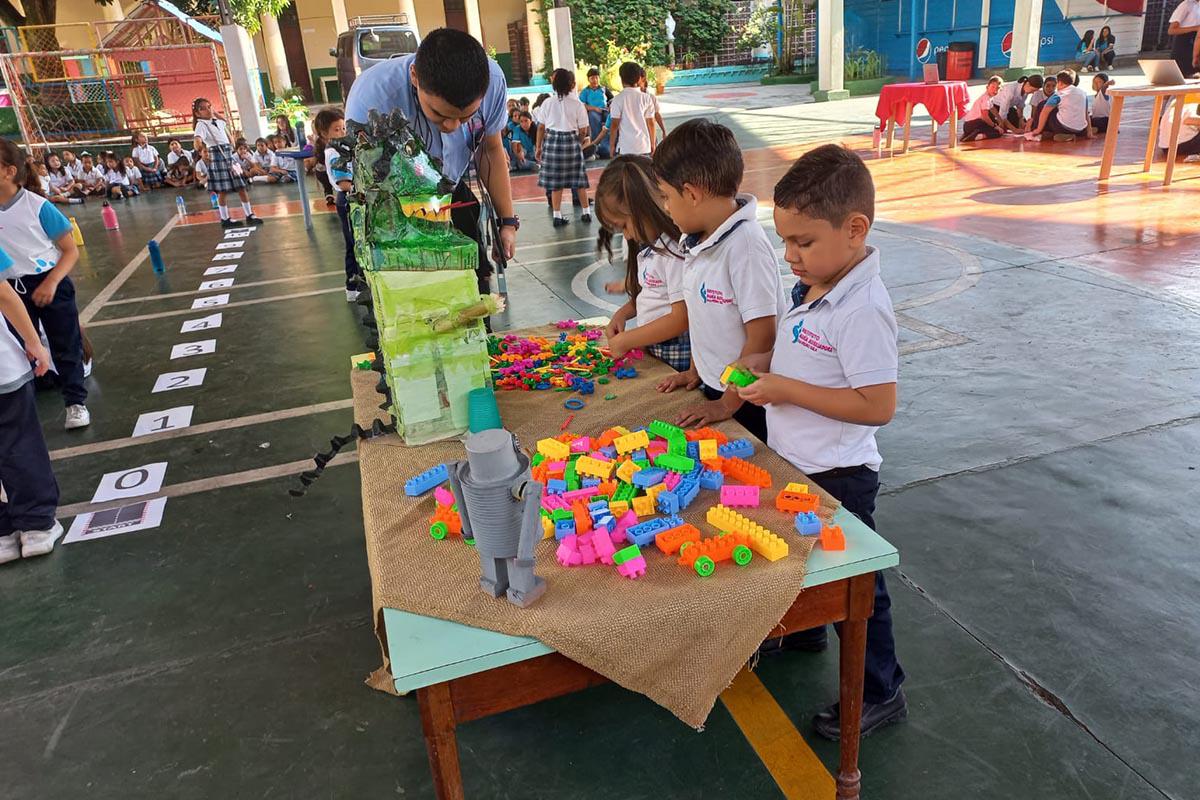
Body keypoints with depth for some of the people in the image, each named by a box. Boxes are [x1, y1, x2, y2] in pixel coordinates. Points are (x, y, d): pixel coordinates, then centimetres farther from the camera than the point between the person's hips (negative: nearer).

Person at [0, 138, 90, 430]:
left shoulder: (37, 206, -15)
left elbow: (71, 251, -10)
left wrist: (50, 283, -20)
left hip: (49, 284, -3)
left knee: (65, 347, 7)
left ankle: (75, 402, 21)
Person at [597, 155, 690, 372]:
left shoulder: (676, 249, -20)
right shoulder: (648, 246, 10)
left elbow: (681, 318, -22)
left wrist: (626, 341, -16)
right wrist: (622, 313, 3)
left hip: (676, 359, -8)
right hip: (650, 349, 8)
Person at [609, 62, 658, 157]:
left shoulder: (618, 98, -6)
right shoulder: (646, 98, 2)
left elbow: (614, 124, -7)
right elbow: (651, 123, 4)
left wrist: (611, 145, 2)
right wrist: (652, 144, 13)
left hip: (625, 149, -3)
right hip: (644, 147, 3)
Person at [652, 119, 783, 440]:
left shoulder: (746, 245, -23)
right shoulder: (700, 242, 2)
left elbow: (762, 335, -23)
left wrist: (729, 403, -17)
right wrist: (696, 371, 14)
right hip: (713, 391, 8)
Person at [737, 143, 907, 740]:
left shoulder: (862, 310, -28)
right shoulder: (812, 286, 0)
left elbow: (877, 405, -30)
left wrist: (786, 390, -28)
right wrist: (765, 364, -4)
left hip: (837, 478, -9)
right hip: (794, 465, 9)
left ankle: (880, 693, 32)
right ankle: (803, 630, 57)